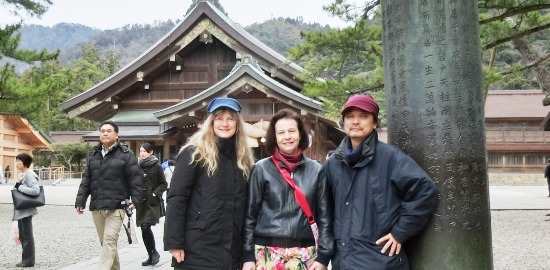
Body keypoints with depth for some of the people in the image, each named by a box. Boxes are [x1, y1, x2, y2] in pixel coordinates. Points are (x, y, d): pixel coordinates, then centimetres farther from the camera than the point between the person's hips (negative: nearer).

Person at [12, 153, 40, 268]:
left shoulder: (29, 174, -15)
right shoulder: (21, 175, 14)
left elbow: (36, 190, -25)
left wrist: (19, 187, -19)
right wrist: (18, 186, 0)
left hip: (26, 210, -10)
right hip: (20, 210, 10)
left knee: (27, 236, -2)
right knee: (22, 235, 14)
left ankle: (28, 261, 6)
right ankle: (27, 260, 22)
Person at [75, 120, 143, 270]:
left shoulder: (126, 154, -2)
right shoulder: (93, 155, 15)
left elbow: (135, 179, -6)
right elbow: (86, 181, 14)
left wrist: (135, 200, -16)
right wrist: (80, 201, 6)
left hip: (116, 207, -6)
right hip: (96, 207, 6)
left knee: (109, 240, -13)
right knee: (105, 242, 12)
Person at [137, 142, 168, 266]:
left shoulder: (156, 166, -3)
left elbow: (163, 184, 1)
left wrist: (155, 193, -11)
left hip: (152, 202, -4)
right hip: (141, 202, 5)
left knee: (146, 227, -15)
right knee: (144, 229, 7)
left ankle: (154, 252, 4)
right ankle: (151, 255, 19)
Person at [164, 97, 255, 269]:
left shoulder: (243, 157, 10)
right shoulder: (194, 153, -5)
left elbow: (246, 205, 13)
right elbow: (177, 198, -10)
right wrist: (174, 242, -16)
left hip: (231, 251, 5)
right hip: (197, 250, -5)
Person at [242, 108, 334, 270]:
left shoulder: (316, 170, 5)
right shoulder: (262, 169, 1)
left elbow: (325, 216, 5)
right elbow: (250, 214, 1)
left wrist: (323, 256, -1)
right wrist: (248, 255, -3)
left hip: (304, 254, 1)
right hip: (267, 253, -1)